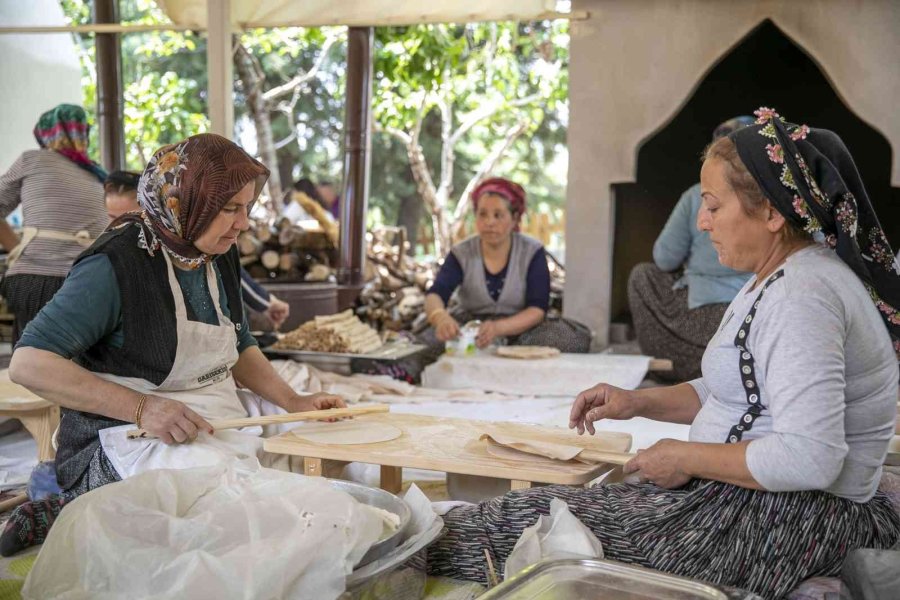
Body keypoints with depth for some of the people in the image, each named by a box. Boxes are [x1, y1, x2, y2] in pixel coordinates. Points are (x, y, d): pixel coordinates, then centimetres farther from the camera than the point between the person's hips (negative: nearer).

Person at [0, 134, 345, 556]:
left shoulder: (219, 257, 8)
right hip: (126, 435, -9)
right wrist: (143, 407, -26)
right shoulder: (116, 264, -16)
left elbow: (238, 346, 22)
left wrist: (292, 402, 6)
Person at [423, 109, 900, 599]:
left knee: (525, 519, -9)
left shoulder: (801, 297, -22)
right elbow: (736, 389, 21)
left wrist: (686, 457, -17)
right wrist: (639, 403, 8)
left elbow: (808, 458, -29)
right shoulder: (784, 279, 12)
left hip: (774, 525, -10)